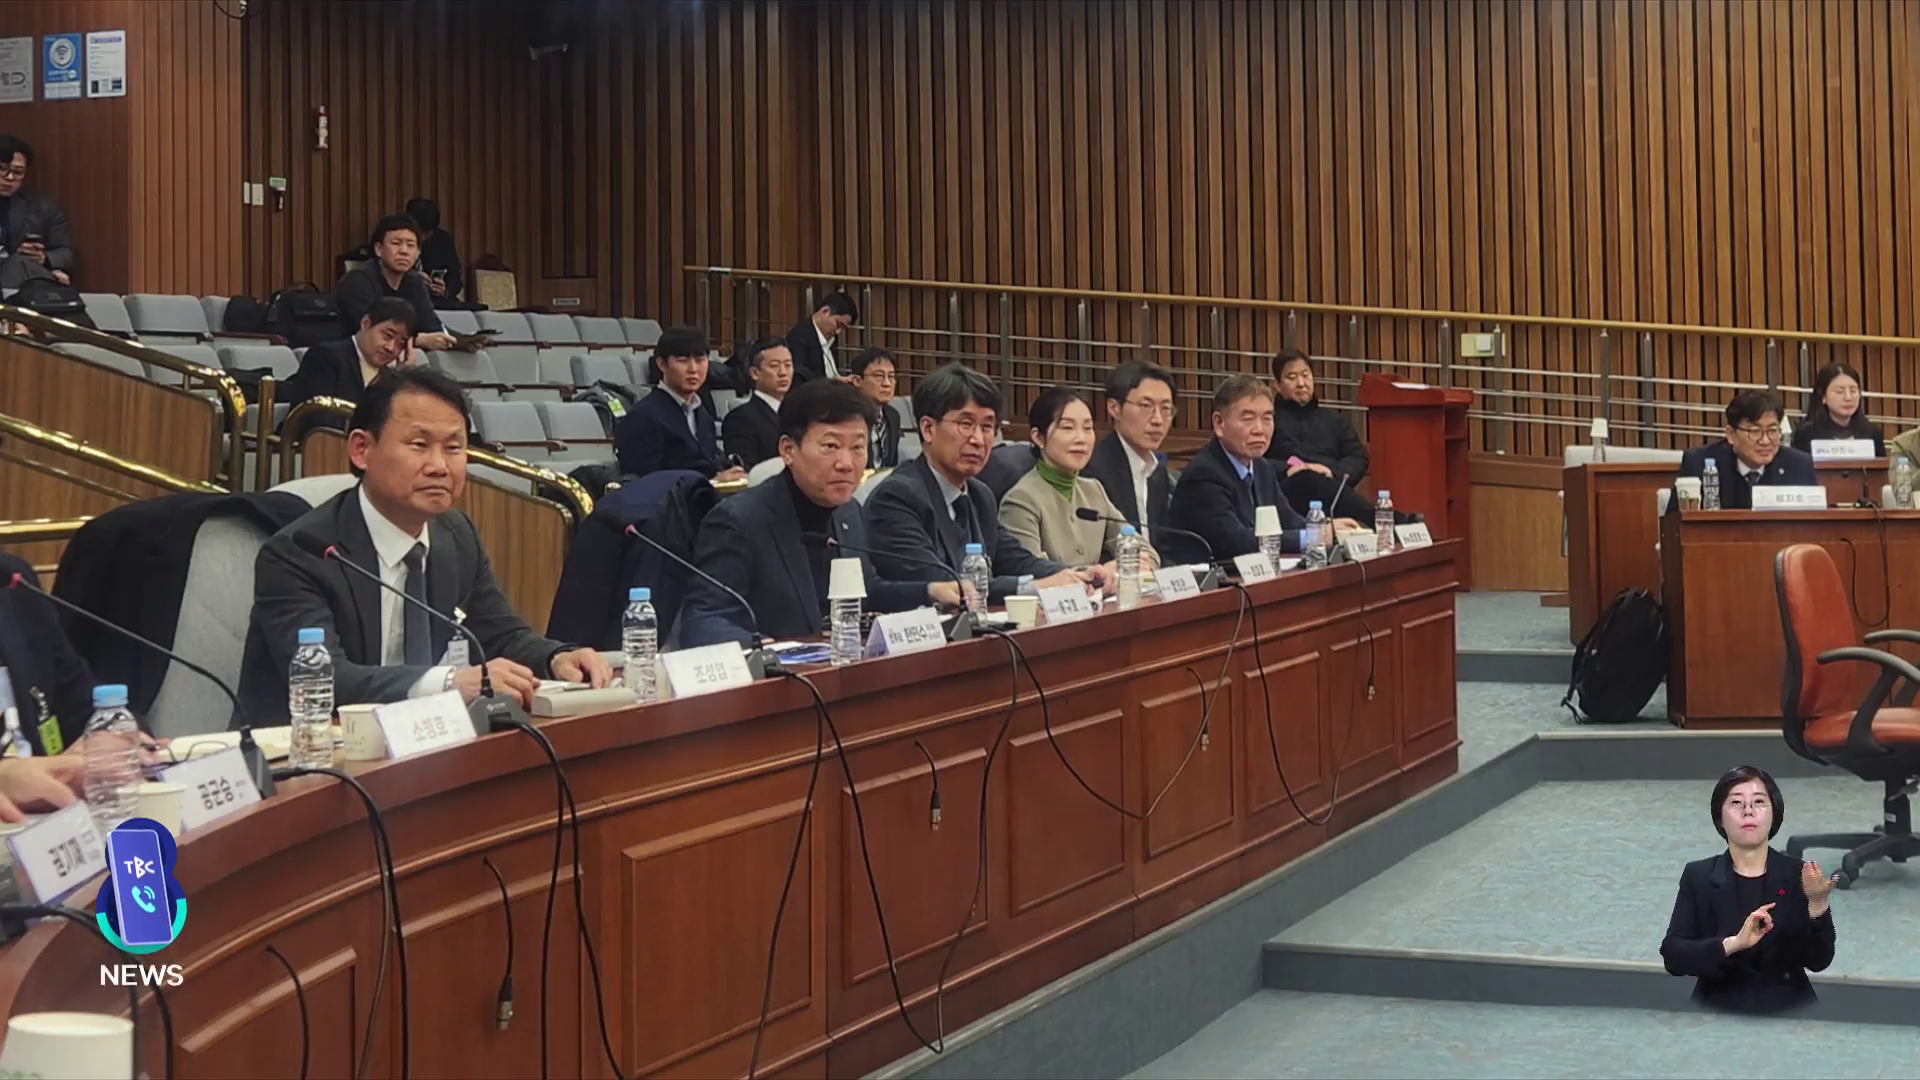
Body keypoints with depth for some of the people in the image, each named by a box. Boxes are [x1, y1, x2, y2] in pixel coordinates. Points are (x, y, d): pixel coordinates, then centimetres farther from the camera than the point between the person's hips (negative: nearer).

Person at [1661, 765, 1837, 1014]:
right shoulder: (1698, 876, 2)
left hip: (1787, 1011, 1)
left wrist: (1818, 904, -18)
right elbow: (1672, 957, -7)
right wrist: (1732, 944, -21)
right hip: (1719, 1012, 0)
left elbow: (1818, 961, -3)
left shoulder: (1798, 874, 2)